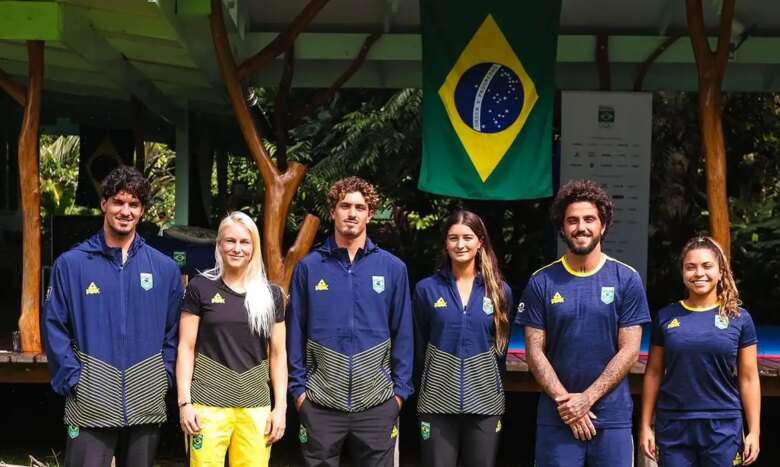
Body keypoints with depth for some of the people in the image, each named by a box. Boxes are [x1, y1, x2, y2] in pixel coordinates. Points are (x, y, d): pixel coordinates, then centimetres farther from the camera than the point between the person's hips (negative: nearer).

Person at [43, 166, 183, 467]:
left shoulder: (165, 268, 7)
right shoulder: (71, 264, -1)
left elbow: (174, 331, 11)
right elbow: (54, 327, -2)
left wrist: (164, 378, 1)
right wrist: (72, 380, -8)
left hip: (147, 406, 3)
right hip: (90, 406, -3)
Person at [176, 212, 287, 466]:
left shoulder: (271, 294, 8)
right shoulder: (200, 287, 2)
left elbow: (278, 354, 11)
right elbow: (186, 348, 2)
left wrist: (281, 406, 4)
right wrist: (184, 402, -5)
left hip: (256, 407, 2)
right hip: (209, 405, -2)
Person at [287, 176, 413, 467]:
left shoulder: (393, 268, 2)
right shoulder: (308, 267, 1)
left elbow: (403, 334, 4)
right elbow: (295, 331, 3)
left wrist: (401, 389, 0)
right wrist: (297, 387, -1)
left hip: (378, 402, 0)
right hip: (319, 403, 0)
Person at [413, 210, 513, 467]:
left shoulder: (500, 291, 4)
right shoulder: (426, 289, 0)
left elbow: (502, 345, 12)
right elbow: (419, 347, 7)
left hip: (485, 401, 1)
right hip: (437, 401, -1)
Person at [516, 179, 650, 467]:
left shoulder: (627, 280, 1)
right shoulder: (541, 282, 3)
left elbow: (629, 351, -3)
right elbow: (535, 352, 1)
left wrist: (586, 399, -11)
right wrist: (564, 401, -11)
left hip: (612, 416, 0)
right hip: (556, 418, 0)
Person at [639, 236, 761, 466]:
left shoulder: (739, 319, 2)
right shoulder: (666, 317, 4)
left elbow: (748, 378, 3)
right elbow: (654, 373, 8)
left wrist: (754, 431, -1)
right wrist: (646, 425, 5)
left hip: (723, 426, -1)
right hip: (673, 426, 1)